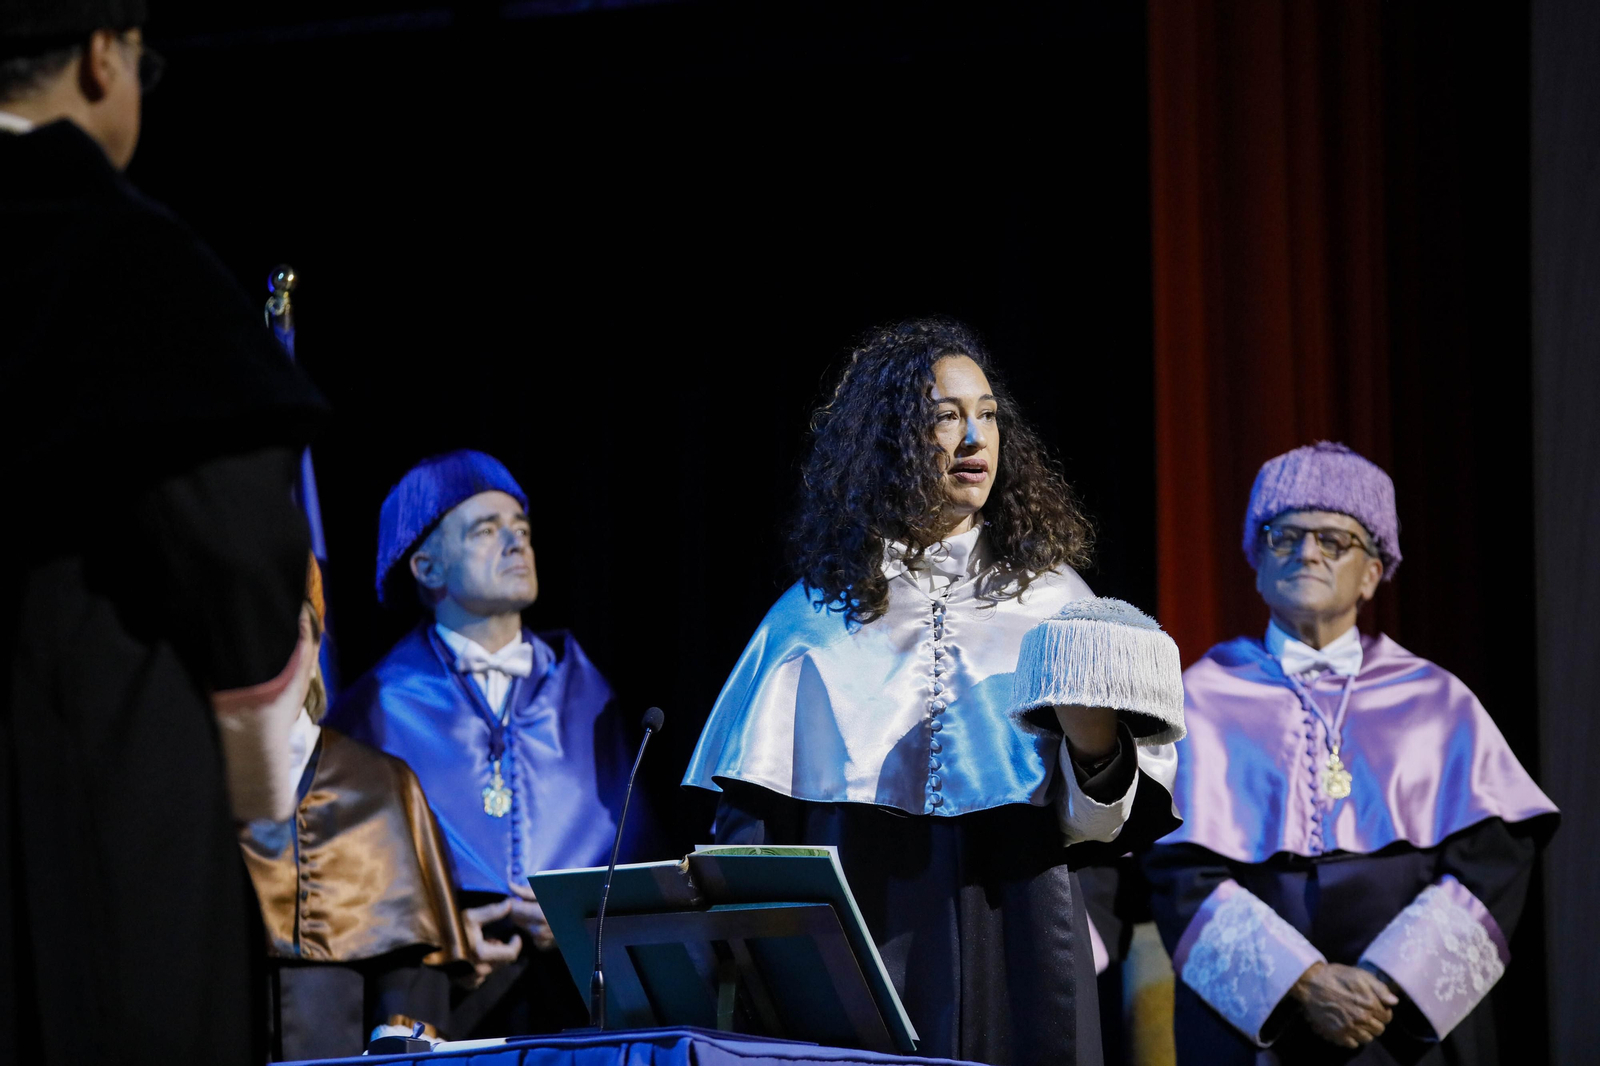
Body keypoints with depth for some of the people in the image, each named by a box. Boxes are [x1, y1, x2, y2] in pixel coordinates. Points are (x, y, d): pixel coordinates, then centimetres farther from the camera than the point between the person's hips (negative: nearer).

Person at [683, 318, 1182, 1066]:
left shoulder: (1048, 596, 7)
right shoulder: (819, 611, 8)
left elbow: (1095, 827, 4)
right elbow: (752, 812, 8)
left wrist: (1095, 746, -17)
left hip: (1014, 943, 0)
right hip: (860, 943, 0)